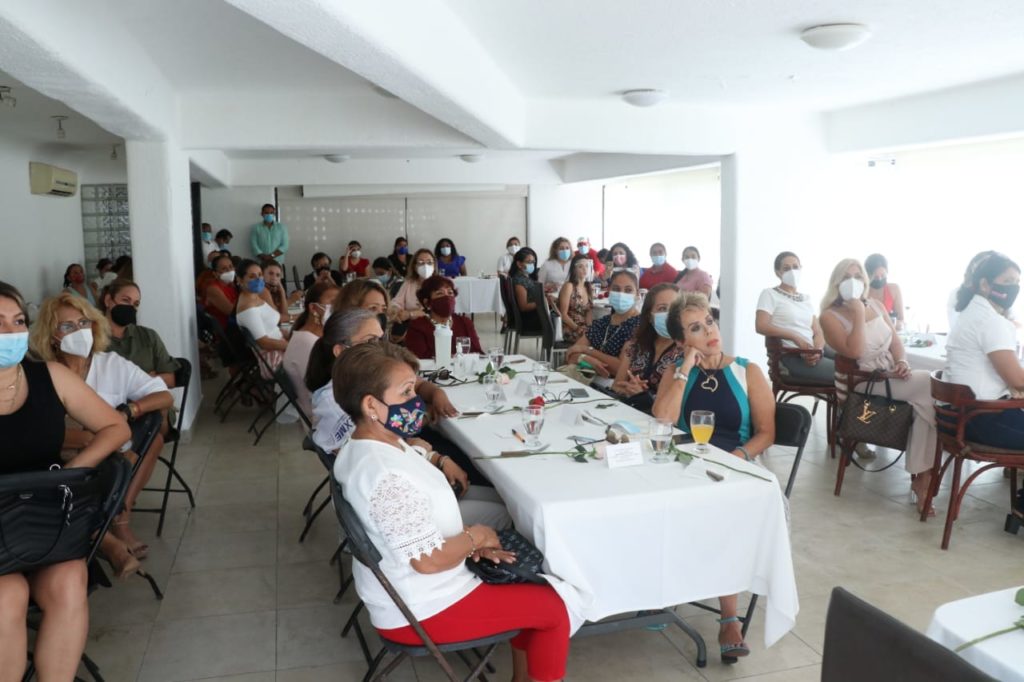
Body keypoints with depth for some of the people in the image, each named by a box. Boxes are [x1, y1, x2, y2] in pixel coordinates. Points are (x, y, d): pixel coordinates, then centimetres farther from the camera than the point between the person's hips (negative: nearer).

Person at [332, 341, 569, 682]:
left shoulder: (368, 447, -1)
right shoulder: (386, 475, -33)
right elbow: (428, 560, -30)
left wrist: (465, 539, -1)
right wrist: (475, 538, -13)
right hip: (420, 611, -10)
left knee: (527, 577, 21)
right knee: (554, 609, 1)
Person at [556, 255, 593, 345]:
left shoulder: (589, 288, 15)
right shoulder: (568, 286, -5)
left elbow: (589, 311, 11)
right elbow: (563, 314, -9)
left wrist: (589, 328, -8)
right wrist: (577, 328, -19)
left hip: (584, 329, 6)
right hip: (569, 330, -6)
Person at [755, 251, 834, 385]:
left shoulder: (806, 298, 23)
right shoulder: (770, 294, 4)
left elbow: (818, 332, 14)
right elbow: (761, 326, -11)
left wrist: (818, 351, -9)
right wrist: (795, 337, -18)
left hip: (813, 353, 7)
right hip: (792, 357, -6)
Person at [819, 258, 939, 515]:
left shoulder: (876, 305, 15)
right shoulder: (830, 316, -6)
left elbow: (895, 341, 13)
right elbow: (855, 352, -19)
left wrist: (902, 362, -7)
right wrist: (859, 315, -16)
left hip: (893, 374, 6)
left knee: (927, 395, -25)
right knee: (929, 387, -26)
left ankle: (921, 474, -20)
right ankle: (923, 474, -17)